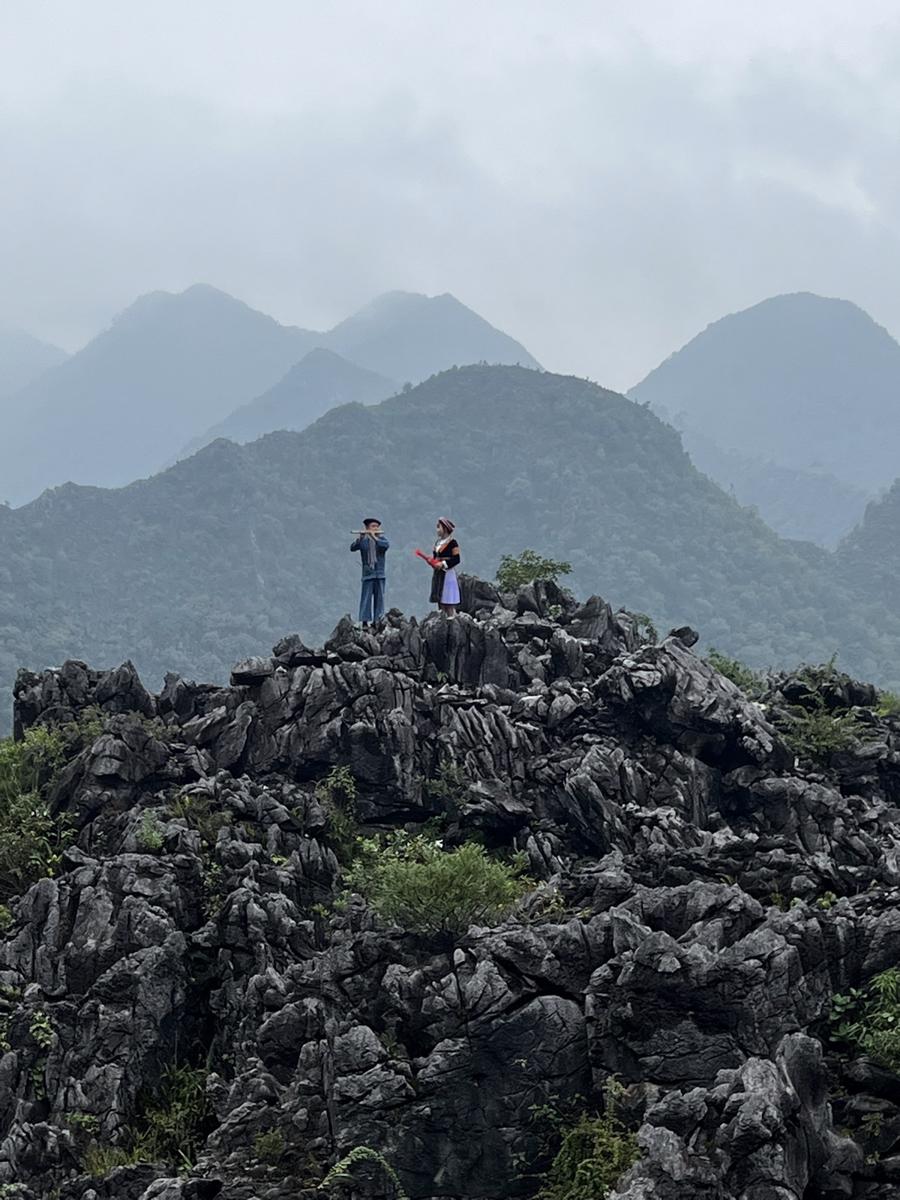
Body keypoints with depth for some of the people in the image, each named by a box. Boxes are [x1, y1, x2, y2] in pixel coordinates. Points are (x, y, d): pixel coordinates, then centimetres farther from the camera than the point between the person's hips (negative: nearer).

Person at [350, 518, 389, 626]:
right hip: (367, 573, -2)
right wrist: (360, 537, -24)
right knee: (366, 597, -6)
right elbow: (352, 547, -11)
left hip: (379, 573, 2)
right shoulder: (363, 540, 3)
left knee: (379, 597, 3)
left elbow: (386, 545, -15)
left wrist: (374, 538, -21)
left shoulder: (381, 538, 6)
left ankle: (378, 621, 7)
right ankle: (364, 621, -8)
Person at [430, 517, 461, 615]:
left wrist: (443, 564, -19)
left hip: (448, 574, -8)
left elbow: (456, 559, -13)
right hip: (438, 574, 8)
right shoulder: (438, 543, 14)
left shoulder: (452, 543, -10)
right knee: (440, 603, 8)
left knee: (449, 605, -8)